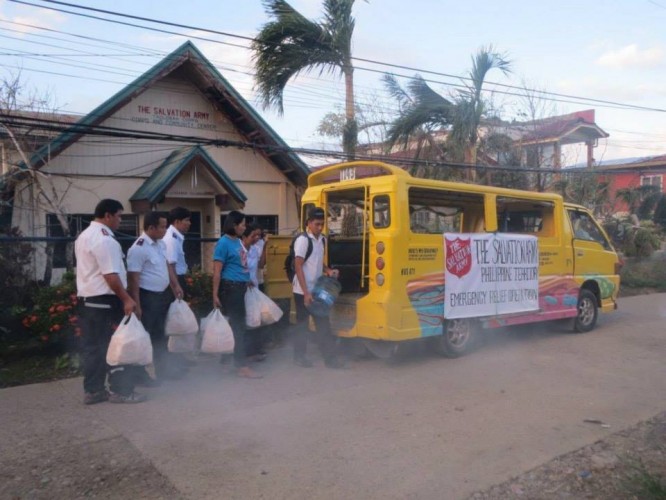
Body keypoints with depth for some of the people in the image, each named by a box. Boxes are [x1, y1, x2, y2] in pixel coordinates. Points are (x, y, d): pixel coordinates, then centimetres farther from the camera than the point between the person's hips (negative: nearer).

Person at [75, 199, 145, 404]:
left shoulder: (84, 236, 15)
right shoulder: (104, 239, -18)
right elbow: (111, 275, -23)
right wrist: (126, 299, -19)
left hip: (86, 298, 10)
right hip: (104, 300, -10)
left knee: (92, 346, 12)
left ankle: (93, 390, 18)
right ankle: (121, 390, 5)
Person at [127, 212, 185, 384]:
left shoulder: (161, 244, 6)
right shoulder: (138, 248, -20)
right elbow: (133, 279, -21)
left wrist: (175, 285, 13)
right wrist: (136, 305, -21)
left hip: (163, 294, 9)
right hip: (147, 297, -9)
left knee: (160, 334, 19)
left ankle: (163, 368, 32)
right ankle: (139, 374, 14)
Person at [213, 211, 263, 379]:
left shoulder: (238, 241, 12)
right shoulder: (224, 242, -12)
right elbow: (217, 271, -14)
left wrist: (248, 280, 20)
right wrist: (215, 295, -16)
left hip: (241, 287, 8)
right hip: (230, 287, -8)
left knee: (238, 324, 13)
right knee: (237, 325, -4)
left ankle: (230, 361, 25)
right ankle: (242, 366, 1)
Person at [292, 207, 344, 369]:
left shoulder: (321, 239, 9)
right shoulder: (303, 240, -14)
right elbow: (298, 267, -16)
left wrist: (328, 270, 0)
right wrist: (306, 292, -20)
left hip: (318, 289, 7)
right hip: (303, 291, -7)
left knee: (323, 323, 6)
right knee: (302, 324, 6)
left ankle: (330, 357, 10)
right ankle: (299, 356, 20)